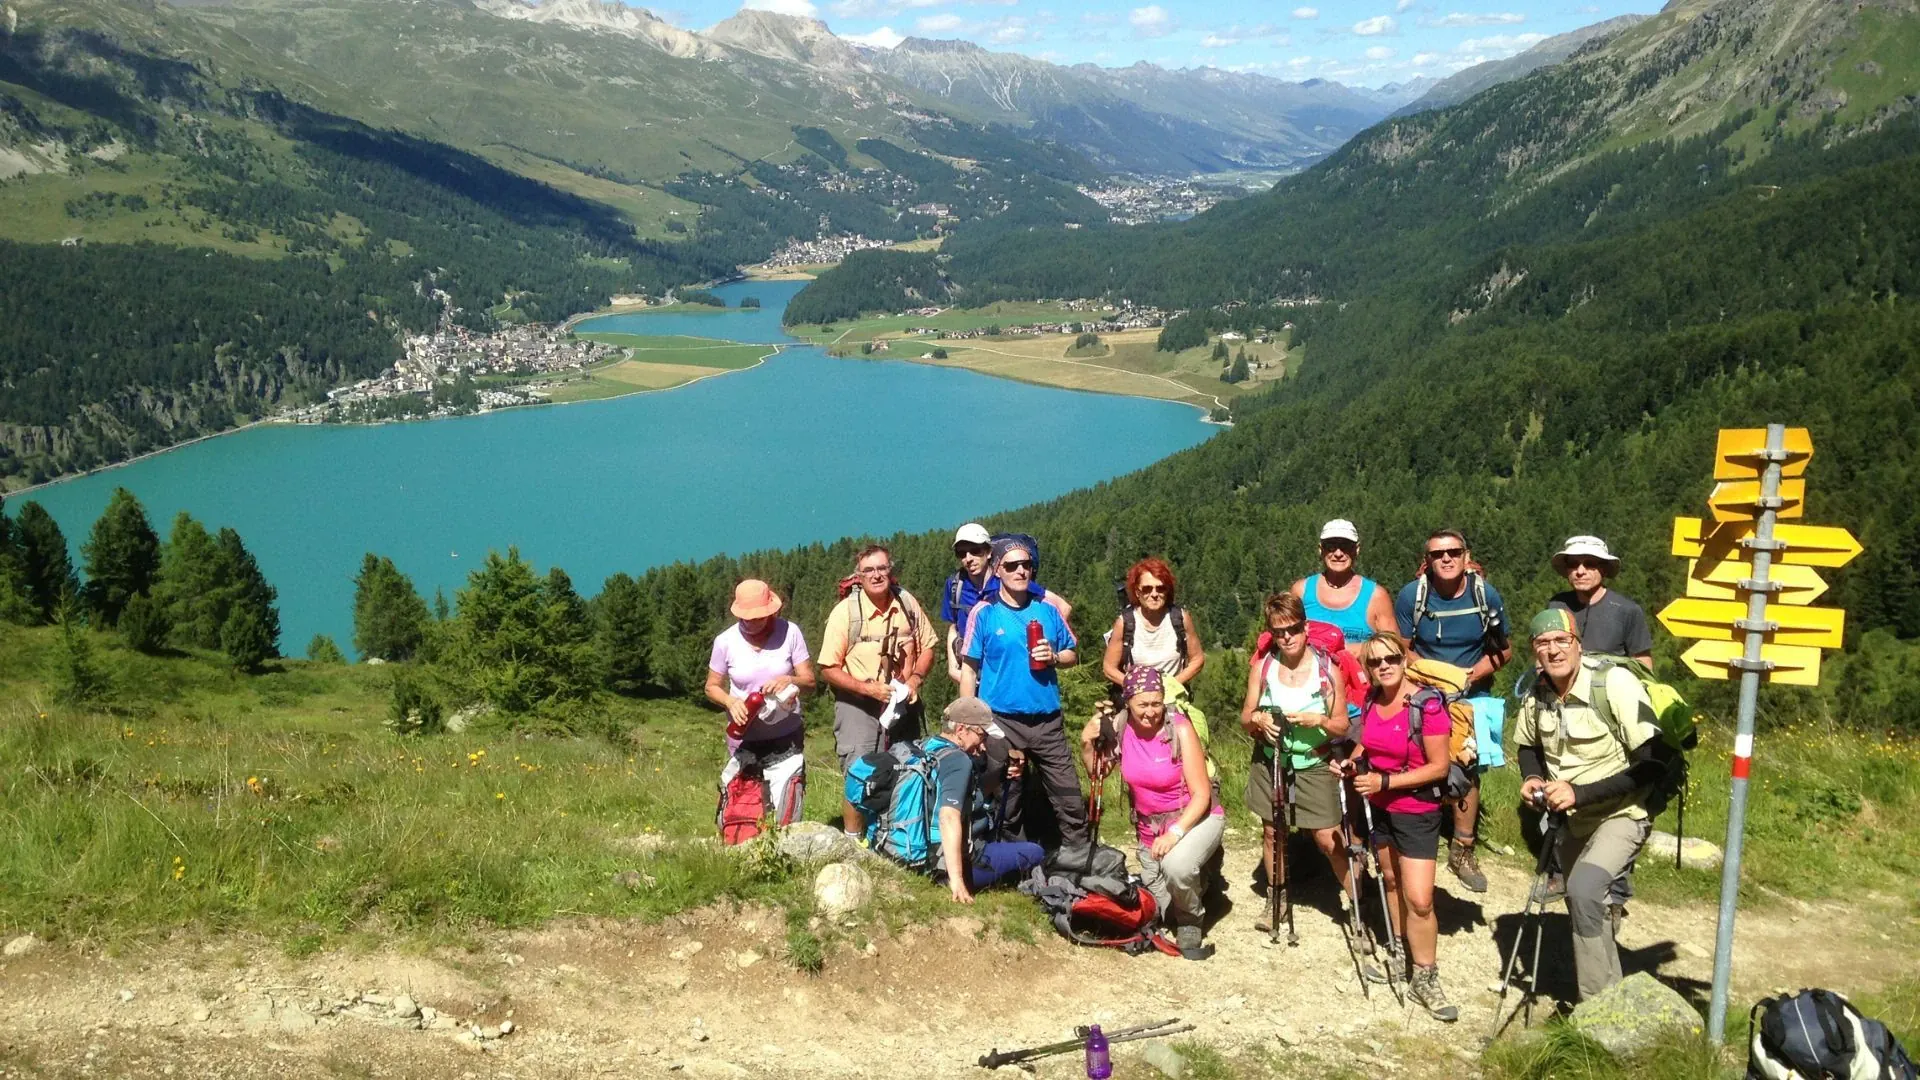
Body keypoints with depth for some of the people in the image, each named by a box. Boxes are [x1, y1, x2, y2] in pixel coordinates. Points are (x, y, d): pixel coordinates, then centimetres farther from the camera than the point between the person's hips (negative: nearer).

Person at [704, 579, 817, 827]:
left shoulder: (789, 632, -8)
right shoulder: (726, 641, -7)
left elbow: (809, 680, -4)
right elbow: (712, 687, 3)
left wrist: (790, 680, -26)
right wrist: (730, 702, -18)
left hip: (786, 741, -1)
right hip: (744, 740, 1)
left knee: (784, 820, -1)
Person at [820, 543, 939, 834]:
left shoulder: (908, 604, -3)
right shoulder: (845, 612, -13)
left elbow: (927, 648, 10)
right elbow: (829, 669, -11)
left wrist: (915, 678, -8)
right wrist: (867, 688, -22)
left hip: (903, 705, 4)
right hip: (858, 708, -4)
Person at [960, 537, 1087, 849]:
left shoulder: (1047, 609, 7)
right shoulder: (984, 613, -2)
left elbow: (1073, 655, 15)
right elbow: (969, 671, -2)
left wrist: (1054, 657, -7)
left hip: (1047, 722, 2)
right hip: (1002, 722, -2)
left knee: (1071, 801, 1)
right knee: (1006, 807, 8)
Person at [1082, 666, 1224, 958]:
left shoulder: (1180, 730, -24)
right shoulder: (1120, 730, -11)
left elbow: (1202, 795, -22)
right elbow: (1097, 773, 5)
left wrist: (1175, 833, -33)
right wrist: (1086, 743, -13)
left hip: (1196, 818, -5)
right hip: (1150, 828, 5)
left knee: (1176, 865, -36)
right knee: (1161, 910, 10)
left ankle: (1191, 921, -5)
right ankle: (1192, 880, 41)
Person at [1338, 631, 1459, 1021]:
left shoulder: (1427, 706, -23)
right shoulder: (1370, 700, -3)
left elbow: (1439, 767, -21)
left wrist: (1385, 781, -25)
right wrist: (1354, 760, -5)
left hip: (1416, 812, -6)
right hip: (1378, 807, 6)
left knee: (1419, 900, -9)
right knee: (1390, 879, 20)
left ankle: (1425, 978, 7)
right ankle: (1397, 952, 37)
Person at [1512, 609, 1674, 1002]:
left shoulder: (1614, 683, -25)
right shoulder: (1536, 694, -8)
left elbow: (1655, 763, -27)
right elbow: (1527, 746, 13)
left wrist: (1580, 792, -31)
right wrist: (1532, 778, -10)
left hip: (1621, 815, -6)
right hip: (1572, 819, 6)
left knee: (1583, 890, -29)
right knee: (1583, 905, 21)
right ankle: (1596, 995, 47)